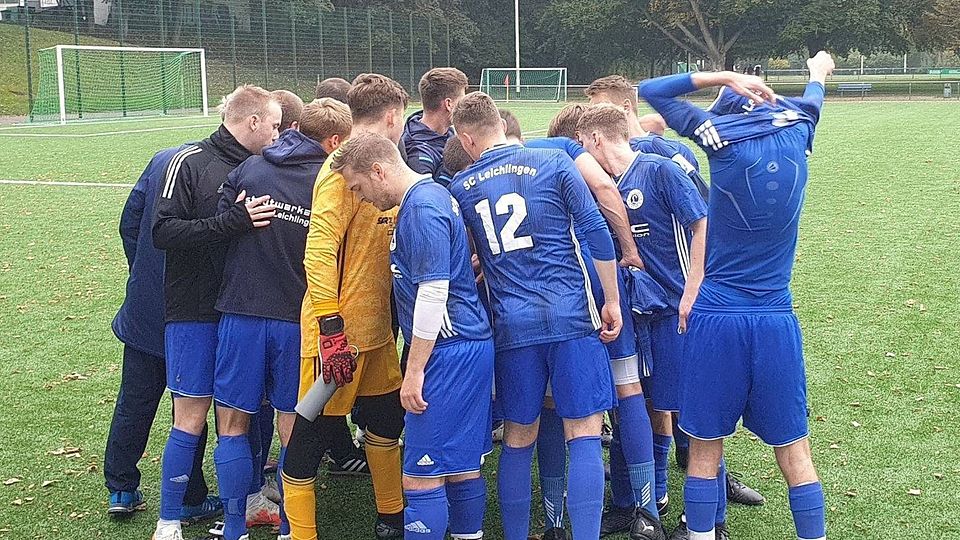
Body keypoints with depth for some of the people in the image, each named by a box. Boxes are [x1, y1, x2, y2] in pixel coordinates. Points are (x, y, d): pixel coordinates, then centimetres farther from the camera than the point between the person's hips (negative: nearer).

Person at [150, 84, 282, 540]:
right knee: (190, 421, 1)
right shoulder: (192, 162, -7)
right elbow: (163, 232, -16)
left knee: (234, 421, 7)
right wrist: (231, 222, -24)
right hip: (194, 313, -4)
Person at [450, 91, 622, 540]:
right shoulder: (553, 163, 0)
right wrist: (612, 300, 4)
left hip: (511, 326, 2)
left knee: (517, 442, 12)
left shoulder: (461, 187, 7)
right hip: (571, 317, -2)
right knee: (583, 436, 1)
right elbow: (594, 231, -3)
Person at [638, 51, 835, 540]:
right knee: (794, 453, 8)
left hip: (715, 316, -2)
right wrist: (818, 69, 51)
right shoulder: (795, 130, 5)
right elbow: (812, 98, 30)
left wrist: (723, 77, 6)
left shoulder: (722, 137, -4)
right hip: (776, 320, 2)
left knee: (704, 450, 7)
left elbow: (650, 91, 7)